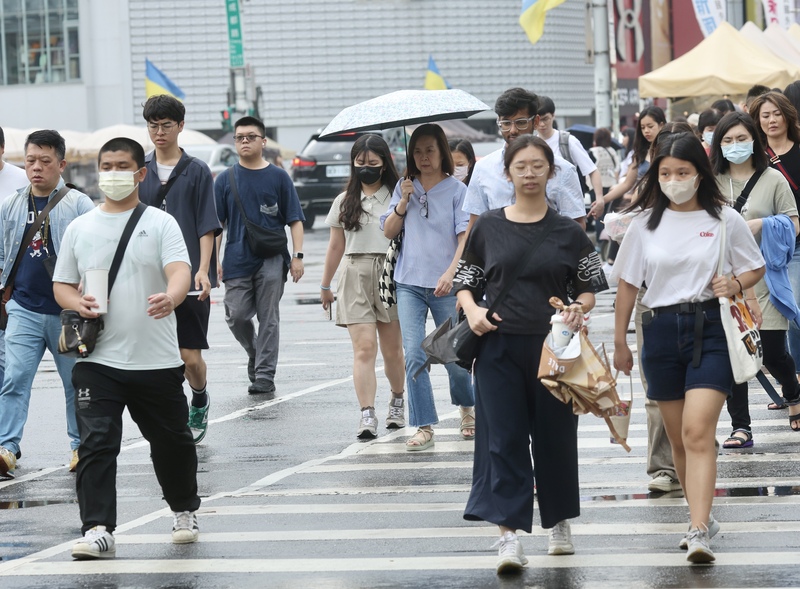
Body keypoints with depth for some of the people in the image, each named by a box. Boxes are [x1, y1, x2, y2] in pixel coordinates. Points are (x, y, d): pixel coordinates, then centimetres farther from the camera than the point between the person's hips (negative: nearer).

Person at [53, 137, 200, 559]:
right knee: (96, 443, -12)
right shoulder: (80, 228, 10)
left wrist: (169, 298, -38)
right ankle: (97, 530, -14)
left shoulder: (160, 223, 0)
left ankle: (184, 510, 37)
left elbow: (180, 271, -14)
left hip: (157, 361, -1)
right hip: (97, 360, 1)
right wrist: (78, 303, -9)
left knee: (172, 440, 14)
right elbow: (61, 284, 15)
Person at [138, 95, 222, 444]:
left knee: (191, 355, -1)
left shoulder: (197, 172, 2)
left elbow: (207, 226, -2)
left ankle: (200, 402, 27)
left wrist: (203, 269, -13)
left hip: (191, 280, -2)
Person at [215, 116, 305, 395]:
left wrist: (297, 256, -5)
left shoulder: (278, 177, 5)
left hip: (271, 260, -1)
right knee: (237, 316, -1)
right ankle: (255, 355, 27)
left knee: (268, 318, -3)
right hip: (237, 260, 1)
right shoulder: (225, 180, 7)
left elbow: (294, 220, 5)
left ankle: (264, 375, 0)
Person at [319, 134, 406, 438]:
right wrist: (325, 285, 17)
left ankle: (397, 400, 32)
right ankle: (367, 414, -17)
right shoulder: (345, 201, 12)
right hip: (355, 276, 1)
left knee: (392, 348, 8)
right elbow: (336, 246, 15)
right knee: (364, 347, -11)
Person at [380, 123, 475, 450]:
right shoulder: (406, 187, 10)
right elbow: (388, 231, 7)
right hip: (409, 283, 3)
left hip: (446, 286, -3)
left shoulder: (457, 190, -1)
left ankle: (467, 408, 32)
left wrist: (451, 273, -20)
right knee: (413, 355, -8)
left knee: (454, 356, 4)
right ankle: (424, 427, -4)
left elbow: (466, 237, -7)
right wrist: (404, 201, -7)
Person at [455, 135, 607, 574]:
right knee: (503, 437, -7)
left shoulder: (568, 233, 5)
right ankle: (508, 533, -11)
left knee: (554, 436, 8)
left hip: (553, 345, 0)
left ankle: (559, 522, 28)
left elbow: (590, 287, 10)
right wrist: (472, 311, -9)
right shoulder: (488, 228, 5)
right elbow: (466, 281, 11)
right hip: (499, 346, 0)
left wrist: (578, 308, -12)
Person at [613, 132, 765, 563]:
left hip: (709, 329, -3)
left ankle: (698, 533, -23)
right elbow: (628, 284, 11)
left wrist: (735, 285, -11)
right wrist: (620, 342, 11)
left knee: (698, 432, -17)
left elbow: (755, 268, 10)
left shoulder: (725, 219, 0)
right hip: (661, 330, 4)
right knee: (678, 438, 10)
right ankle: (703, 517, 26)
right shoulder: (646, 223, 6)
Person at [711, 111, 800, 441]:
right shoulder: (712, 182, 6)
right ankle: (740, 427, 4)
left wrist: (760, 225, -12)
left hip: (764, 275, -1)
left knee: (773, 352, 0)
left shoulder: (773, 179, 3)